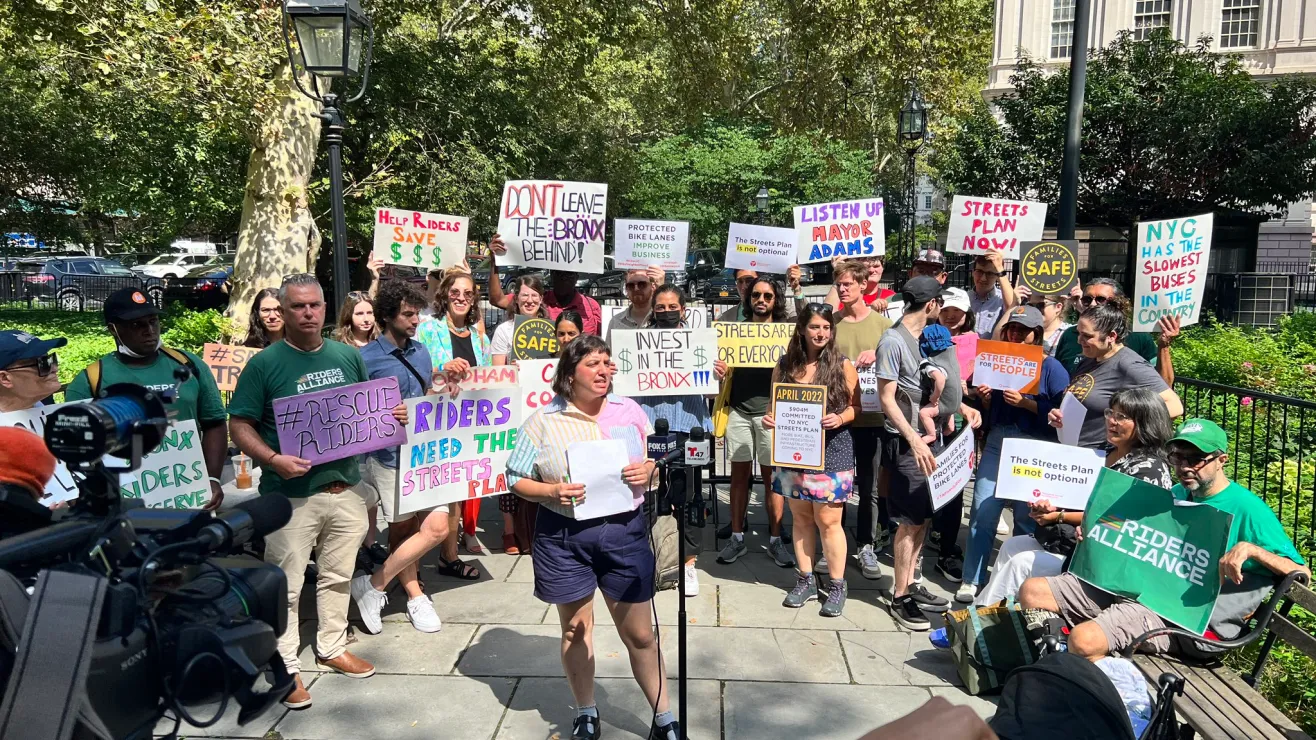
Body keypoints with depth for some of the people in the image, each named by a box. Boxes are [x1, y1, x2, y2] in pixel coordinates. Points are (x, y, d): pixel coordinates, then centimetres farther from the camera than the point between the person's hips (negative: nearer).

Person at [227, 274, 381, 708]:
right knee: (286, 586, 5)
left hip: (347, 488, 5)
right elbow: (241, 427, -8)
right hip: (292, 494, -4)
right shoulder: (265, 363, -7)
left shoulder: (348, 356, 7)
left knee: (338, 576, 18)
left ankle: (332, 647, 35)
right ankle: (285, 666, 20)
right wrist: (273, 459, -25)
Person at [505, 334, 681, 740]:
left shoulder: (629, 410, 2)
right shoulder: (543, 421, -5)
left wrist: (648, 471, -14)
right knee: (576, 631, 15)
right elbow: (515, 479, -1)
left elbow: (659, 460, 9)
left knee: (640, 633, 10)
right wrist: (551, 492, -19)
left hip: (624, 531, 1)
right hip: (564, 536, -1)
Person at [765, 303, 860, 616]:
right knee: (801, 518, 11)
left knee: (828, 521, 0)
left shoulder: (842, 365, -3)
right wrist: (770, 419, -7)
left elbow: (855, 406, 1)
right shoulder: (785, 365, 4)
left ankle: (837, 586, 15)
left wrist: (839, 419, -18)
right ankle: (805, 580, 25)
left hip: (831, 452, -3)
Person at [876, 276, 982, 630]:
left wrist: (962, 407, 8)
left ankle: (910, 585, 24)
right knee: (912, 520, -3)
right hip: (907, 442, -8)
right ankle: (900, 598, 8)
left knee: (922, 517, 12)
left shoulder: (927, 337, 12)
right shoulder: (893, 341, -13)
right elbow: (887, 398, -15)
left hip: (928, 437, 8)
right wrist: (914, 440, -22)